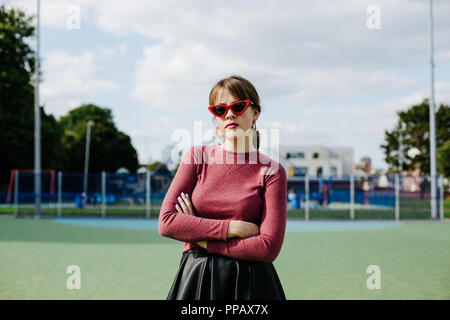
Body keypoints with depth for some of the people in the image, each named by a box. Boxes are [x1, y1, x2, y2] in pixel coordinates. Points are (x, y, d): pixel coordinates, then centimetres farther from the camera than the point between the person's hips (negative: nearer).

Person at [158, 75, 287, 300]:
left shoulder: (271, 171, -4)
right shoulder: (197, 157, 3)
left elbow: (269, 247, -11)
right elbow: (166, 222, -6)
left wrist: (202, 240, -10)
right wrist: (234, 228, -13)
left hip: (249, 283, -1)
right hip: (194, 279, 2)